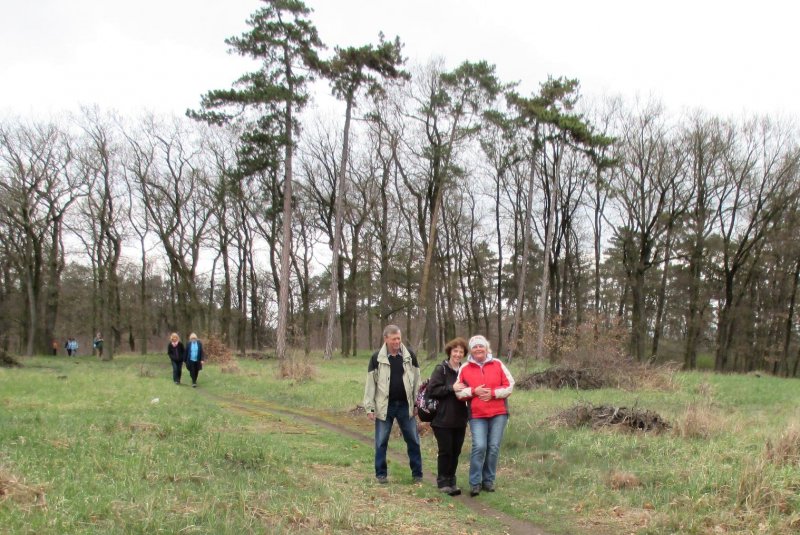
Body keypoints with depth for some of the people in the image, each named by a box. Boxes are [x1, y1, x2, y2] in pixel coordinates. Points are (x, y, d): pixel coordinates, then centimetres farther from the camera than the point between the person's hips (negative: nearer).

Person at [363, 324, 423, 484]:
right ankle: (381, 474, 18)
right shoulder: (377, 358, -5)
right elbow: (370, 384, -2)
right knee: (381, 442, 6)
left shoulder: (410, 355, 1)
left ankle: (417, 473, 17)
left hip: (405, 405, 2)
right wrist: (369, 407, -6)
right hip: (384, 406, -1)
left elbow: (416, 380, 5)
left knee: (413, 440, 6)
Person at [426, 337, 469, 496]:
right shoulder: (441, 370, -6)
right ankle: (443, 482, 11)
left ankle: (451, 481, 21)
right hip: (443, 419, -5)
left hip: (459, 420, 5)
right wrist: (451, 388, -20)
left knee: (456, 451, 9)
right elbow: (432, 390, -15)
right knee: (445, 451, -1)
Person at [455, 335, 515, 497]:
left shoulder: (497, 364, 5)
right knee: (479, 446, -13)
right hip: (477, 415, -1)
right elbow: (459, 392, 5)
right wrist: (474, 391, -11)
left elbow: (510, 386, 2)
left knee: (494, 447, 0)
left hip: (498, 413, 1)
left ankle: (488, 480, 13)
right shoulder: (465, 368, 6)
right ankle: (475, 483, -2)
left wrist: (492, 393, -10)